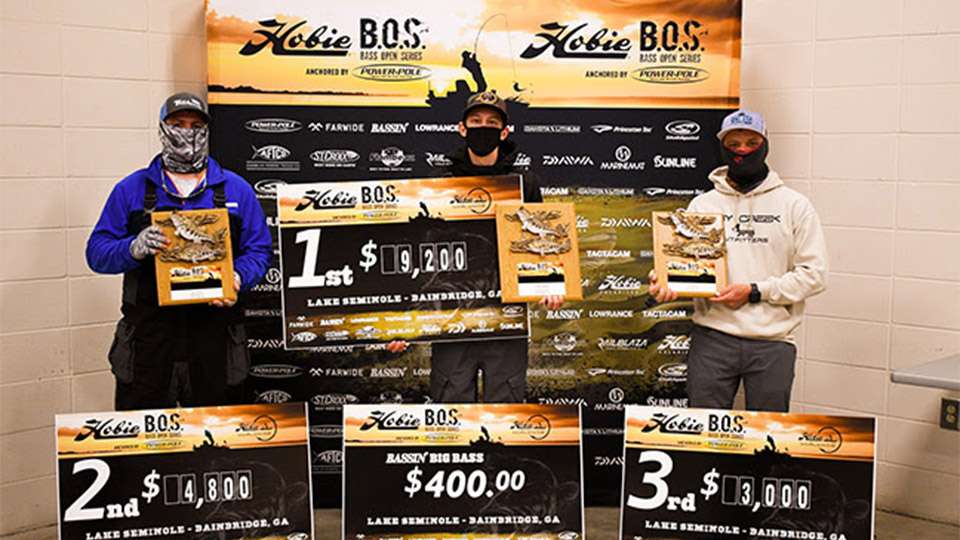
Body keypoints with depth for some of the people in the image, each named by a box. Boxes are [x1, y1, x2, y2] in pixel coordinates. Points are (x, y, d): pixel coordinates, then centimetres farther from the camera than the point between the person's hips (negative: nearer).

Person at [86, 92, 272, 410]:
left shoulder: (236, 189, 10)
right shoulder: (131, 189, 9)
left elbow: (258, 250, 8)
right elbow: (97, 251, 6)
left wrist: (238, 277, -13)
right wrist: (134, 249, -15)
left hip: (214, 318, 1)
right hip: (149, 322, 0)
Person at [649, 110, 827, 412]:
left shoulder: (794, 205, 4)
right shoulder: (702, 205, 10)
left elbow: (813, 274, -1)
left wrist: (755, 292, -11)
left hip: (773, 341, -1)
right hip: (713, 337, 1)